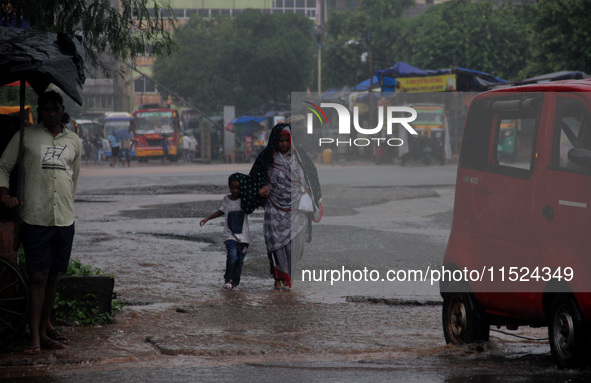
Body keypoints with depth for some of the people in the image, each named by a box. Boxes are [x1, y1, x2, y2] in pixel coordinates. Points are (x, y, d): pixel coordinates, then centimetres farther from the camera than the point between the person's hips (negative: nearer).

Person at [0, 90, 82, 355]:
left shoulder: (74, 142, 13)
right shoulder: (25, 137, 3)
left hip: (65, 220, 4)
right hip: (35, 219, -4)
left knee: (52, 277, 8)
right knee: (38, 277, -8)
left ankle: (43, 334, 15)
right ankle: (34, 338, -7)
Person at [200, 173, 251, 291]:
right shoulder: (227, 199, 6)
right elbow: (221, 211, 23)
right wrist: (207, 218, 26)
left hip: (243, 236, 0)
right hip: (230, 234, 0)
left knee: (240, 261, 2)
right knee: (232, 255, -21)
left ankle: (235, 283, 15)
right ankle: (228, 279, -6)